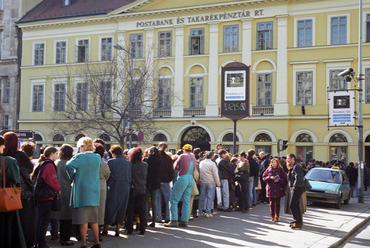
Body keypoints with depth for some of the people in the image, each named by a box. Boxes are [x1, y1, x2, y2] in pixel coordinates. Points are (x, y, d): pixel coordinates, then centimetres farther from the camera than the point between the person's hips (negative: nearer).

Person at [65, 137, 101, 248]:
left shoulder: (80, 157, -10)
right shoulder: (98, 158, 6)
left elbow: (68, 165, -22)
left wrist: (73, 177, -6)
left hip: (82, 190, -5)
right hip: (94, 192, 5)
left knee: (83, 219, -1)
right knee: (93, 219, 14)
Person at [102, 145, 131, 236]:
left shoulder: (110, 162, -4)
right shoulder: (128, 163, 7)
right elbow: (130, 177, 8)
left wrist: (106, 187, 7)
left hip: (113, 188, -3)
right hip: (125, 189, 3)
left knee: (109, 208, 6)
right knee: (121, 209, 9)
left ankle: (105, 229, 7)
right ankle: (117, 230, 10)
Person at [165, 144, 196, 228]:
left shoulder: (182, 156, -5)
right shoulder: (194, 159, 11)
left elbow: (175, 167, 4)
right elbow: (193, 170, 15)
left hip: (182, 178, -6)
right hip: (190, 179, 6)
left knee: (173, 200, -1)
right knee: (186, 201, 9)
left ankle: (174, 220, -6)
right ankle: (184, 221, 9)